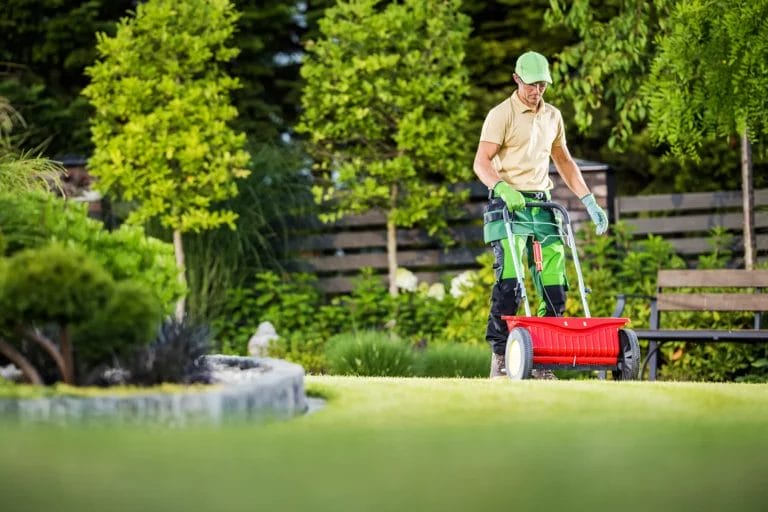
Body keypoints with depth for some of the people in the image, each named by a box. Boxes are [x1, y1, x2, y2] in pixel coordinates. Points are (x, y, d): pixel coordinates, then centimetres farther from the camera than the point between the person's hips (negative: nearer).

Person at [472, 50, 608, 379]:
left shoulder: (553, 116, 18)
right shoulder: (501, 114, -2)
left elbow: (564, 162, 27)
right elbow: (482, 162, -12)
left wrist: (589, 201, 18)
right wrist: (503, 188, -31)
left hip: (542, 205, 6)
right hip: (509, 205, -6)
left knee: (554, 283, -2)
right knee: (509, 279, -18)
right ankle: (499, 359, -13)